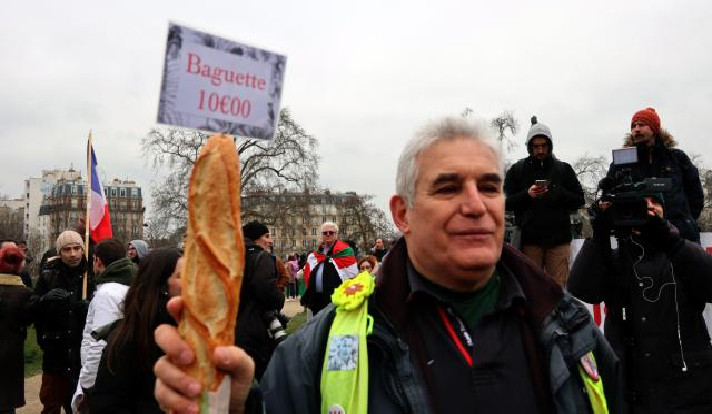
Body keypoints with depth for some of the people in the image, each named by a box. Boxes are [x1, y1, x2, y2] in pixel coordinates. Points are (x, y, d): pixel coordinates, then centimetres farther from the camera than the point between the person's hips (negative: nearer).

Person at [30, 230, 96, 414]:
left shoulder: (92, 275, -3)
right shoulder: (48, 275, 1)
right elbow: (31, 308, 0)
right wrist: (45, 298, -20)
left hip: (83, 351, -1)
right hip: (55, 352, 1)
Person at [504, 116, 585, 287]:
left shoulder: (564, 169, 11)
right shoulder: (517, 170, 8)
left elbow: (579, 199, 7)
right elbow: (505, 202, 3)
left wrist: (558, 193, -12)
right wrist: (527, 194, -15)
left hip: (559, 239, 1)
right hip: (529, 239, -1)